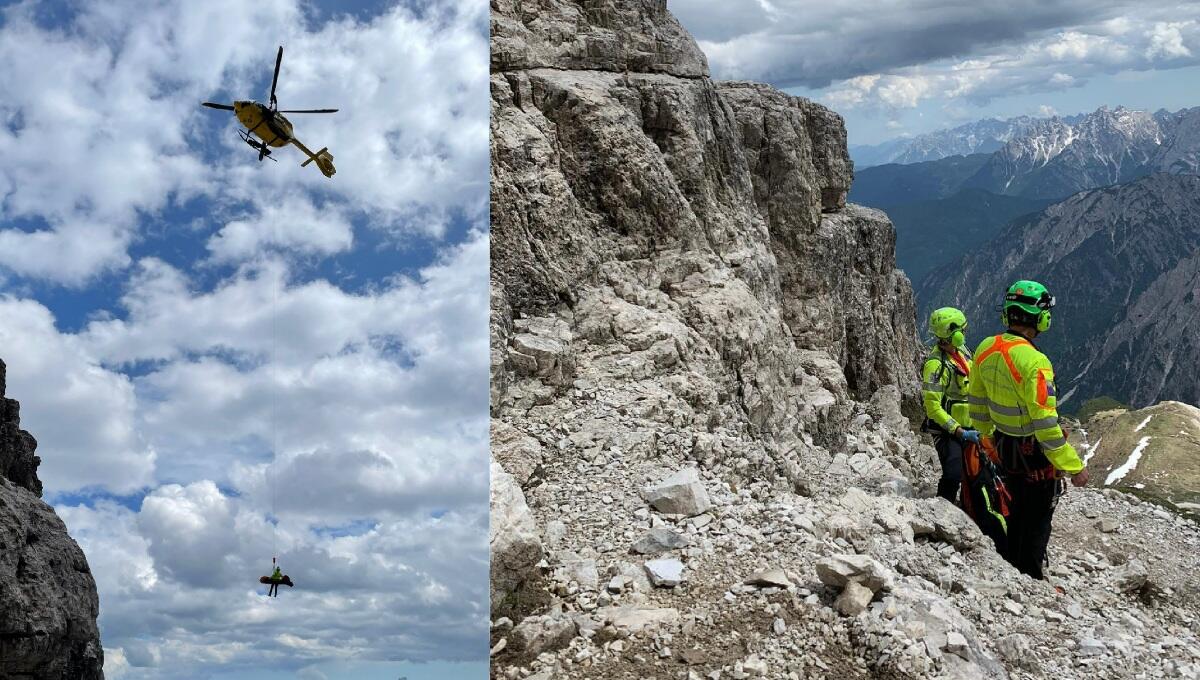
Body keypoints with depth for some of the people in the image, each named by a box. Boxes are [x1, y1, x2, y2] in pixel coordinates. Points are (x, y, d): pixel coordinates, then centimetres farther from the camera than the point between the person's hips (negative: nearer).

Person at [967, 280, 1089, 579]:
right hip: (1036, 453, -7)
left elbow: (977, 401, 8)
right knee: (1038, 518, 10)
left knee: (1017, 512, 24)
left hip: (1004, 446, 7)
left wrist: (986, 434, 25)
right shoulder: (1033, 362, -29)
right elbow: (1045, 423, -28)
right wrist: (1073, 466, -20)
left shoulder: (985, 349, -6)